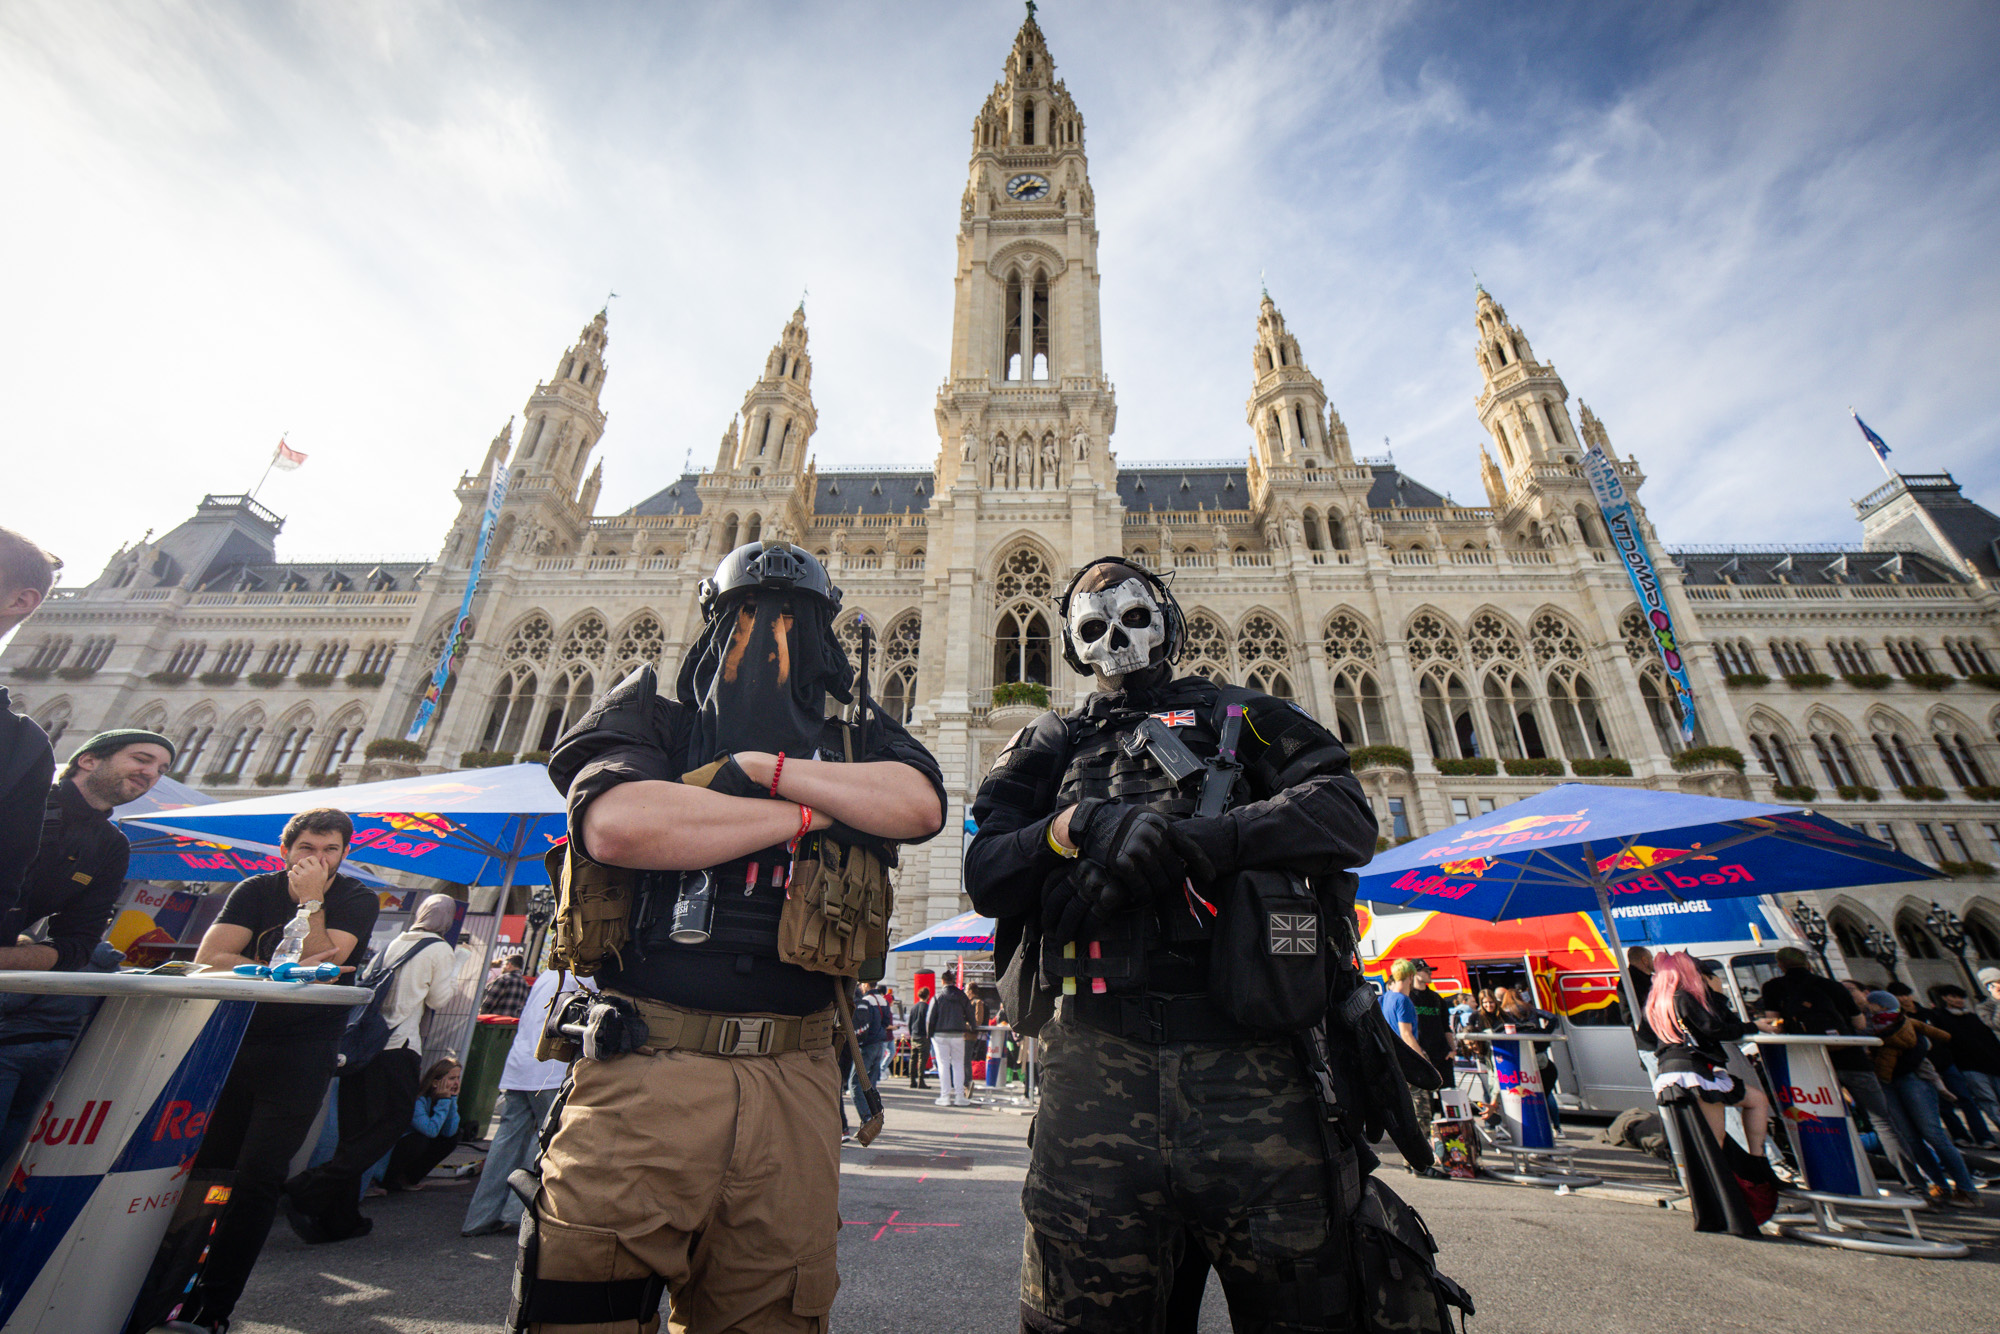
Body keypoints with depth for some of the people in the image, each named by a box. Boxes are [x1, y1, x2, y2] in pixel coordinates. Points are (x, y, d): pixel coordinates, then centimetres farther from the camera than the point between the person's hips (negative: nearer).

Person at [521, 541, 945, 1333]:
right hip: (645, 1068, -1)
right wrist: (802, 816, -8)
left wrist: (768, 768, -10)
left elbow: (919, 804, -8)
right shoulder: (653, 719, 8)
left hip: (791, 1086, 2)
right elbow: (616, 824, -13)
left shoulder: (855, 744, 12)